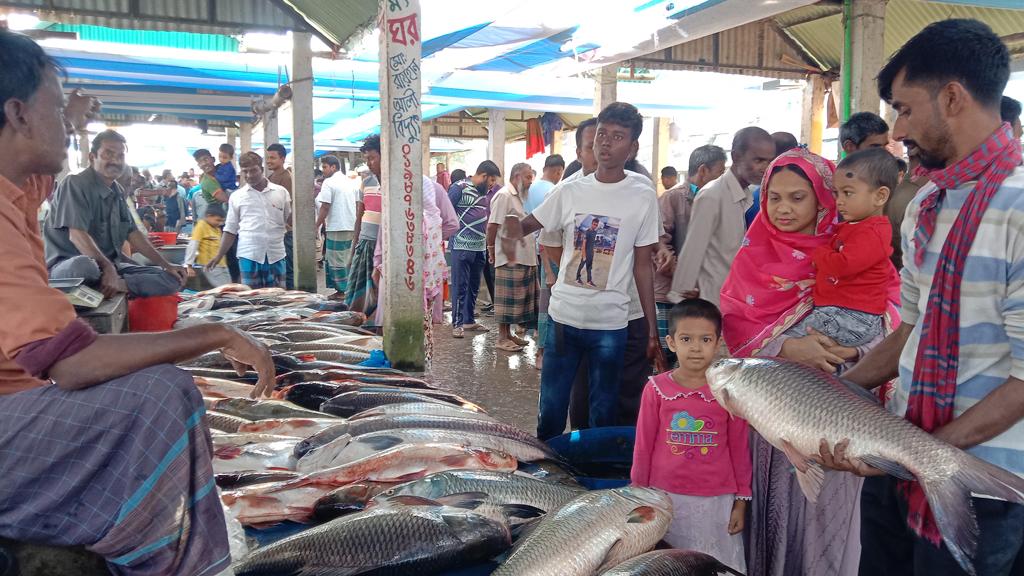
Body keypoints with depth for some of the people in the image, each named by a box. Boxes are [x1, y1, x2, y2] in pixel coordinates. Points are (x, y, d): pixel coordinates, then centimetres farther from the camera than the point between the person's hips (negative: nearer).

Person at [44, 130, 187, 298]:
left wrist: (166, 265, 9)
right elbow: (77, 234, -24)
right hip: (68, 264, -7)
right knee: (82, 266, -44)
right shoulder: (75, 184, -12)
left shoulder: (118, 191, 12)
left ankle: (116, 285, -22)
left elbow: (132, 232, 16)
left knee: (172, 278, -6)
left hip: (111, 266, 7)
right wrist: (108, 267, -36)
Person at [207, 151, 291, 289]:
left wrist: (294, 207, -9)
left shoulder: (280, 192, 5)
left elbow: (290, 221, 11)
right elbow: (230, 230, 10)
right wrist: (218, 256, 4)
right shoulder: (237, 196, 6)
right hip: (248, 256, 0)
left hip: (276, 255, 0)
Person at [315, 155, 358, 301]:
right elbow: (357, 205, 15)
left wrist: (317, 226, -7)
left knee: (336, 261, -1)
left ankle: (341, 291, 1)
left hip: (336, 227, -7)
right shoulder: (351, 182, 13)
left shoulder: (329, 182, -9)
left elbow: (325, 207, -14)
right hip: (351, 227, 7)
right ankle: (347, 289, 16)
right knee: (346, 260, 14)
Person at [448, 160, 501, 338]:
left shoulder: (484, 192, 15)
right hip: (462, 247, -7)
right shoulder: (459, 187, -7)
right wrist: (453, 231, -14)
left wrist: (488, 239, 17)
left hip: (480, 248, 7)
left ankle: (469, 320, 24)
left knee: (474, 286, 13)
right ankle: (457, 323, 6)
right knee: (460, 286, -1)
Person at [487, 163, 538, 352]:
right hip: (510, 258, -9)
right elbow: (492, 226, -15)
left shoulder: (519, 196, 17)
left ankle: (508, 333, 22)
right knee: (507, 299, -2)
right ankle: (502, 338, 5)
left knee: (518, 298, 13)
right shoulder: (504, 195, -12)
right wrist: (491, 249, -6)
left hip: (524, 257, 9)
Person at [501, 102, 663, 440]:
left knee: (603, 413, 10)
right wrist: (514, 229, -15)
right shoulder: (570, 191, 1)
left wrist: (653, 330, 0)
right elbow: (528, 225, 12)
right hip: (563, 316, 2)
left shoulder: (643, 197, -4)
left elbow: (643, 265, 0)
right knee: (551, 410, 12)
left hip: (610, 323, -2)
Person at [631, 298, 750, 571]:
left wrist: (741, 501, 4)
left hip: (716, 500, 0)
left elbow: (740, 448, 2)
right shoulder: (657, 389, -5)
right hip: (665, 497, 0)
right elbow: (643, 445, 2)